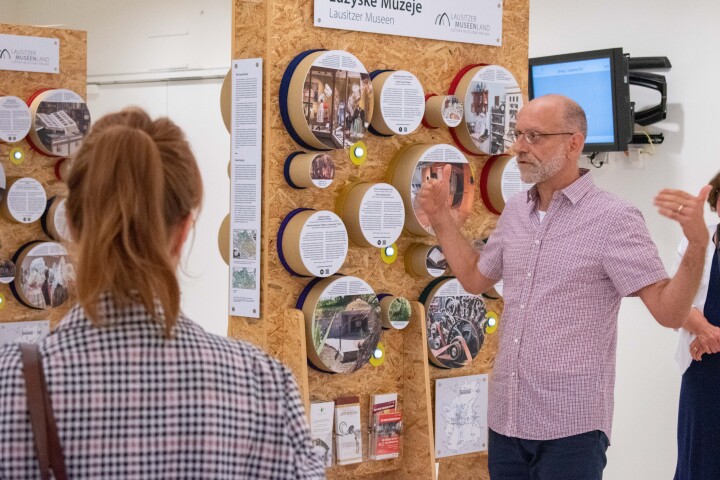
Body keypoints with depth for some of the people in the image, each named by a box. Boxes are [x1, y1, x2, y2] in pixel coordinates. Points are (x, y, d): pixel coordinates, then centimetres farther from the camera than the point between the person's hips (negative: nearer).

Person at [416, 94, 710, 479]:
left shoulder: (613, 218, -10)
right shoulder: (515, 211, 9)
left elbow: (669, 312, -16)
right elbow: (475, 278, 24)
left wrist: (697, 244, -30)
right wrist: (440, 217, 19)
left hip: (571, 426, -6)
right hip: (506, 418, 6)